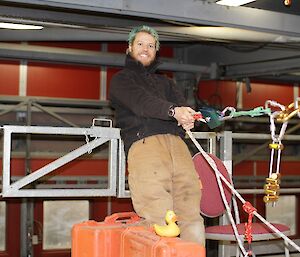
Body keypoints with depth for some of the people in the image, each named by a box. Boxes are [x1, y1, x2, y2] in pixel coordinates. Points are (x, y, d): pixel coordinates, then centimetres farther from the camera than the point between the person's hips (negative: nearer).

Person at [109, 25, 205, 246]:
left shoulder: (164, 82, 36)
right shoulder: (122, 79, 20)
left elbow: (182, 104, 18)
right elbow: (142, 102, -2)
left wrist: (187, 118, -8)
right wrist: (173, 111, -20)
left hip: (176, 142, 5)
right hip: (143, 142, -4)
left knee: (192, 214, -11)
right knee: (159, 218, -19)